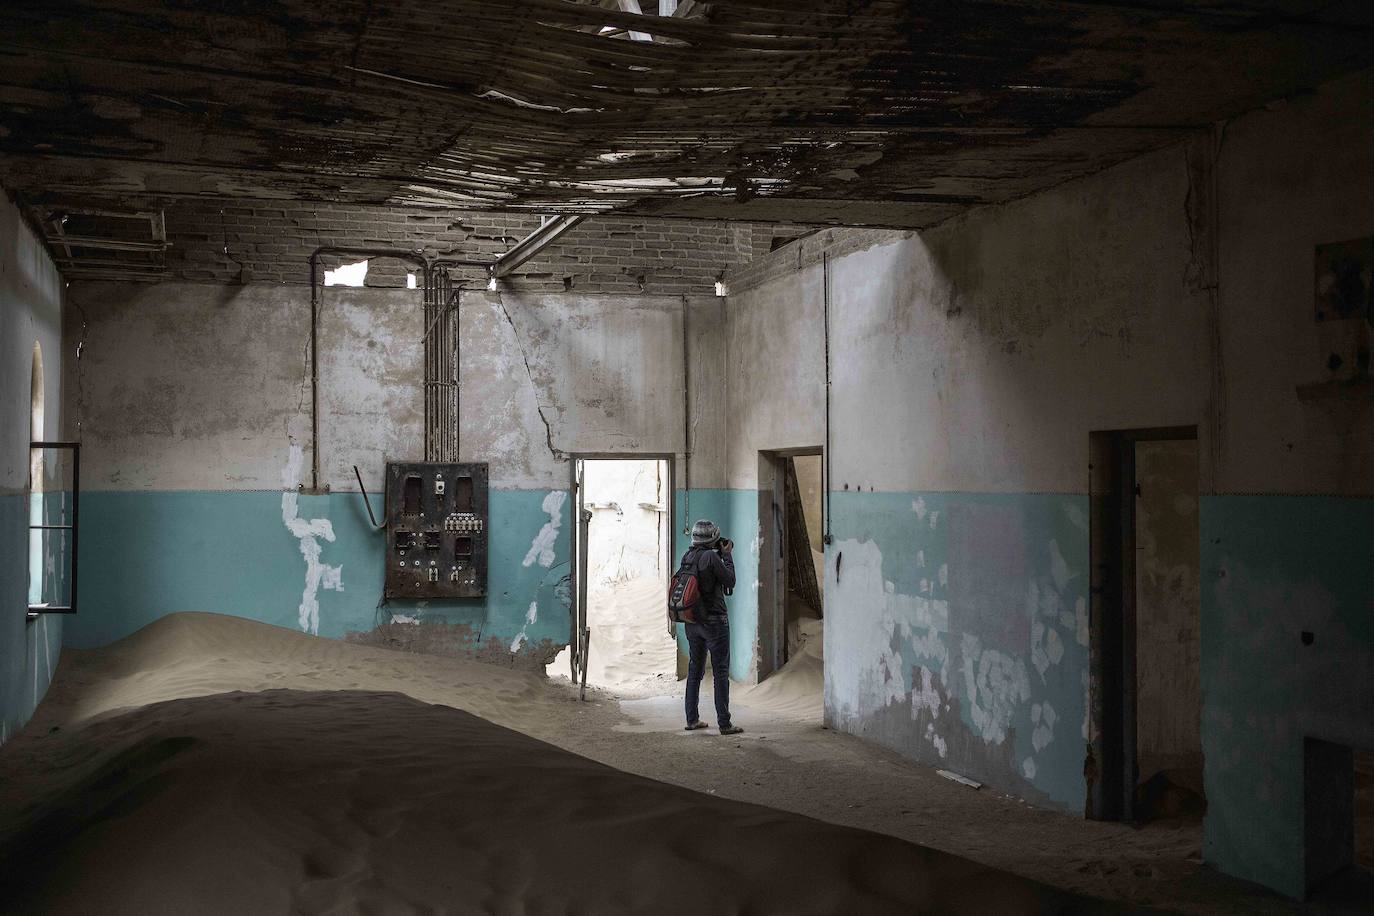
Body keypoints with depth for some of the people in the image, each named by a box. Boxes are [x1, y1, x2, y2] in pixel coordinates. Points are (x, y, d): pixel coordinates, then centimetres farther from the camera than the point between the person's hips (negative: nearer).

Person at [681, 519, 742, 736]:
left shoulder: (687, 557, 4)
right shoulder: (711, 557, -17)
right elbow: (730, 581, -9)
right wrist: (727, 556, 0)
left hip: (691, 622, 7)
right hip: (714, 620, -7)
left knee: (695, 669, 15)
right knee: (721, 671, -2)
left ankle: (692, 719, 18)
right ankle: (724, 723, -3)